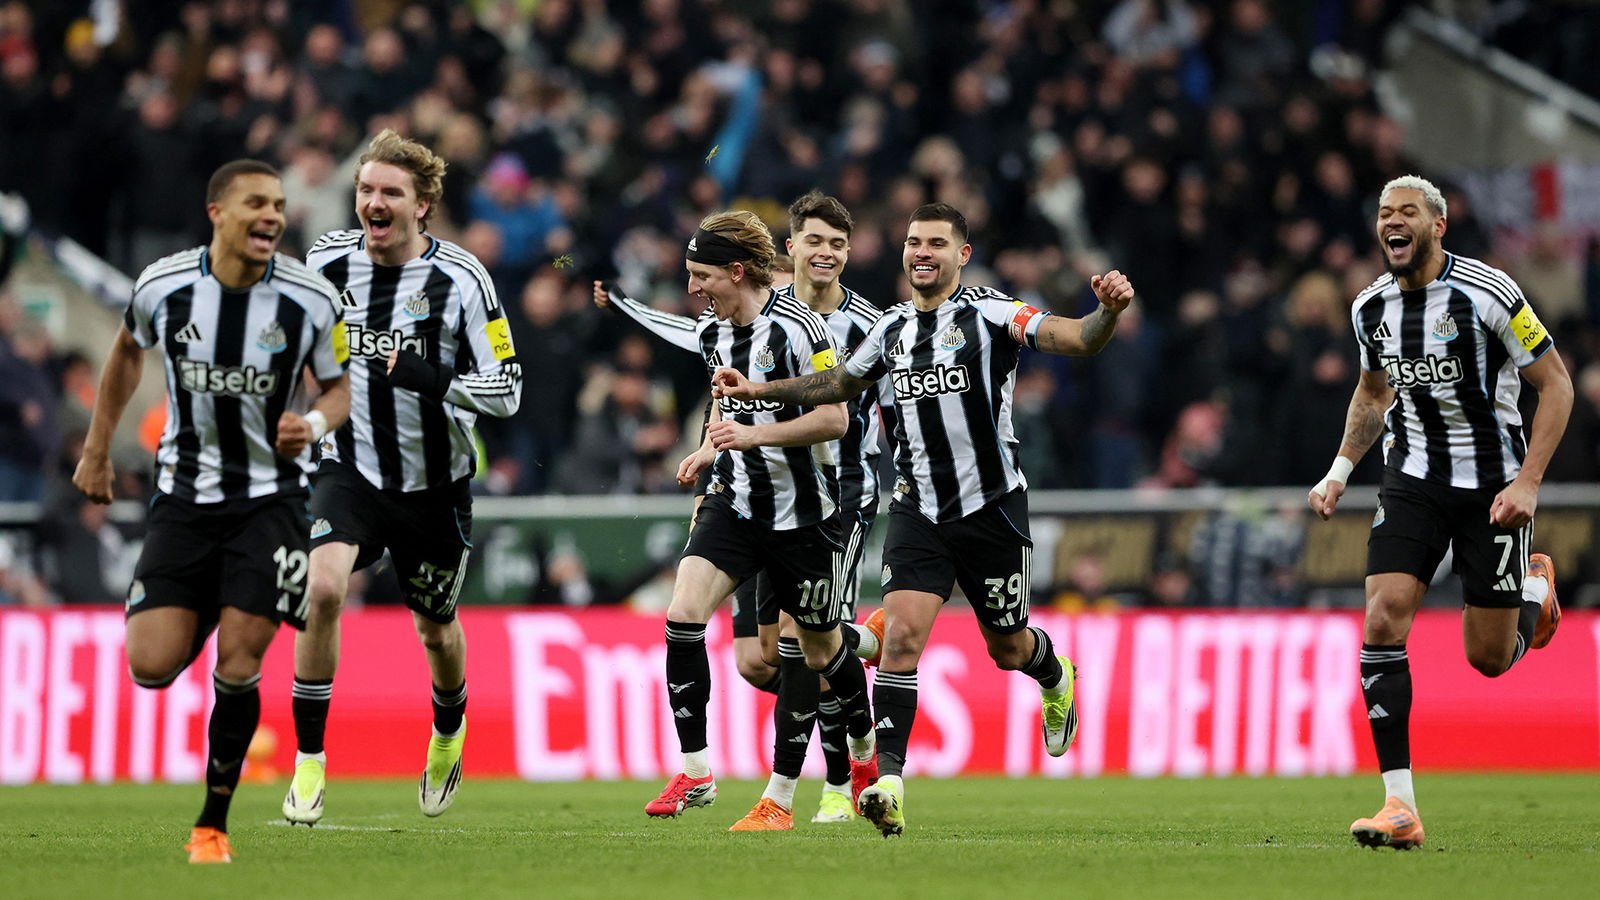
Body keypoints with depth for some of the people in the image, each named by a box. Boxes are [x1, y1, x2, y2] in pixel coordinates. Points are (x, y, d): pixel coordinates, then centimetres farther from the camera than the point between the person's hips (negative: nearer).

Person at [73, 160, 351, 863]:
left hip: (270, 496, -1)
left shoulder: (312, 299, -10)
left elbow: (340, 386, 3)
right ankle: (198, 616, 30)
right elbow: (128, 350, 14)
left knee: (238, 665, -8)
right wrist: (97, 449, 17)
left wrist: (313, 422, -20)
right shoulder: (162, 286, -8)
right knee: (152, 667, -9)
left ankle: (213, 823, 8)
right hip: (185, 490, 1)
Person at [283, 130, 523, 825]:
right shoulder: (327, 260, -4)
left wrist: (434, 380, -30)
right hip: (348, 467, 1)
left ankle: (449, 732, 49)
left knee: (434, 629, 15)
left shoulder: (459, 279, -13)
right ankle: (309, 760, -17)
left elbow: (506, 389, -14)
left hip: (434, 483, -1)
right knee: (324, 585, -26)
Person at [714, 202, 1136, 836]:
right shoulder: (893, 329, 8)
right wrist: (758, 391, 23)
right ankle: (888, 780, -21)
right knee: (903, 630, -16)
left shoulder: (988, 314, -8)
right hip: (918, 509, 3)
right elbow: (839, 384, 28)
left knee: (1006, 647, 11)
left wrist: (1108, 311, -42)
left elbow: (1076, 338, -20)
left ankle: (1055, 677, 49)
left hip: (992, 507, -3)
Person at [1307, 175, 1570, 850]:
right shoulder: (1371, 308, 1)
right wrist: (1340, 471, 9)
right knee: (1383, 624, -16)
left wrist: (1527, 482, -17)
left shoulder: (1486, 293, -16)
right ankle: (1400, 809, -15)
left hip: (1492, 485, -4)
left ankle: (1536, 585, 39)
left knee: (1489, 658, 2)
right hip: (1412, 482, 4)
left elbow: (1555, 384, -9)